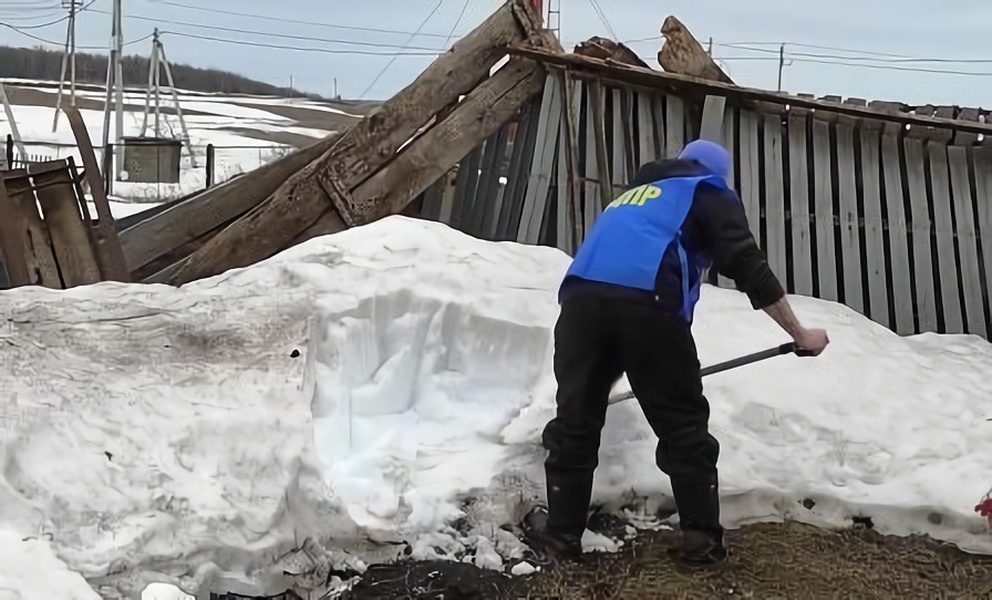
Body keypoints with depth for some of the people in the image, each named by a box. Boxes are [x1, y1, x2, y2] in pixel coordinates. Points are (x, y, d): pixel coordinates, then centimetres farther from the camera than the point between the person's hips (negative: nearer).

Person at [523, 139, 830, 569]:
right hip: (646, 300, -5)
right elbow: (749, 267, 8)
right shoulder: (710, 193, 23)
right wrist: (799, 334, 15)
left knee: (576, 417, 14)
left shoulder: (635, 193, 40)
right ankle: (701, 541, 13)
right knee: (684, 427, 8)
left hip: (581, 293, 5)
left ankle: (561, 532, 18)